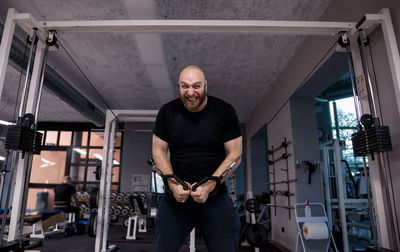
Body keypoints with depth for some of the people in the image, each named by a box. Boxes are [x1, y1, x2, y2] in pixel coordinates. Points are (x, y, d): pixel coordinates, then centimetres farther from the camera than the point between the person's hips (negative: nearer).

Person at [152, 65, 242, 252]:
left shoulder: (224, 111, -5)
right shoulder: (167, 112, 1)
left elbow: (235, 155, -6)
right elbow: (159, 151, 3)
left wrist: (209, 186, -15)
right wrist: (173, 184, -11)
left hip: (215, 196, -1)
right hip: (176, 195, 2)